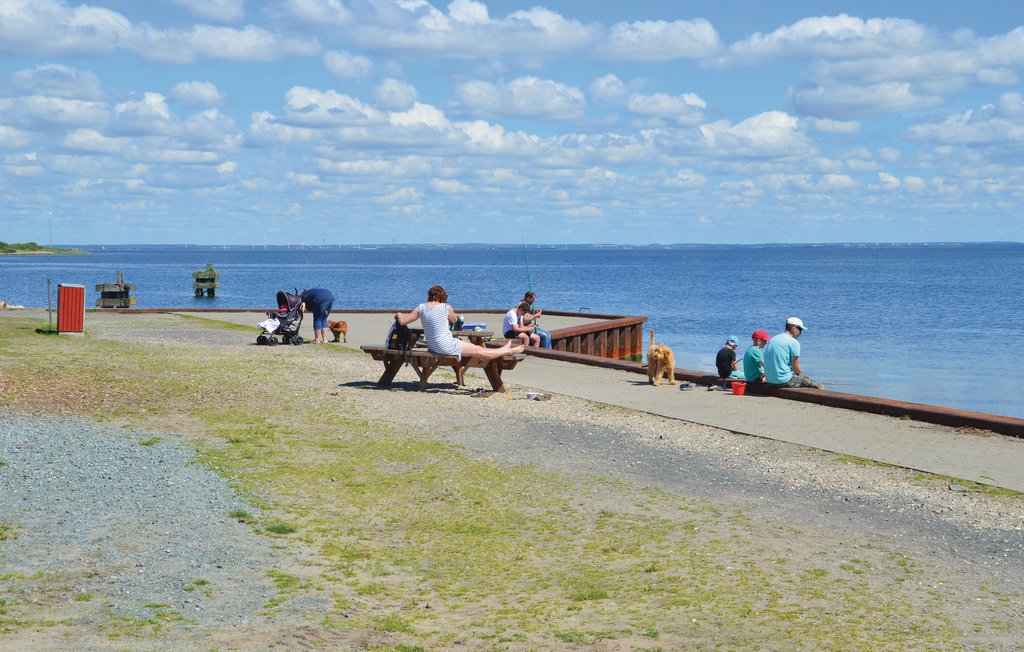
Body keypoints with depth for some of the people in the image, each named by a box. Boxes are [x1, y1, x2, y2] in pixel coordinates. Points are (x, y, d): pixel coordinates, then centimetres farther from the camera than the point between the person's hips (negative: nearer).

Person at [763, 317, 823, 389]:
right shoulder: (794, 342, -11)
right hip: (784, 380, -9)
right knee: (819, 386, 1)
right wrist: (801, 374, 10)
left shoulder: (773, 340, 13)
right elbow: (795, 368, -10)